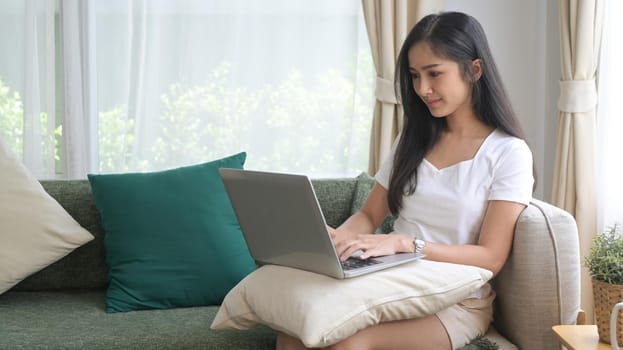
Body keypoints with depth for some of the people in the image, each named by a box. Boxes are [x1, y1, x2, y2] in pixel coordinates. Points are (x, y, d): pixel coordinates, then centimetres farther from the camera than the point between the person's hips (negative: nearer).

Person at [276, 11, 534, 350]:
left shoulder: (509, 153, -5)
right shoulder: (413, 140, 13)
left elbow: (491, 257, -11)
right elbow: (369, 216, 14)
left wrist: (403, 243, -24)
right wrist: (339, 236, -10)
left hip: (457, 304, -4)